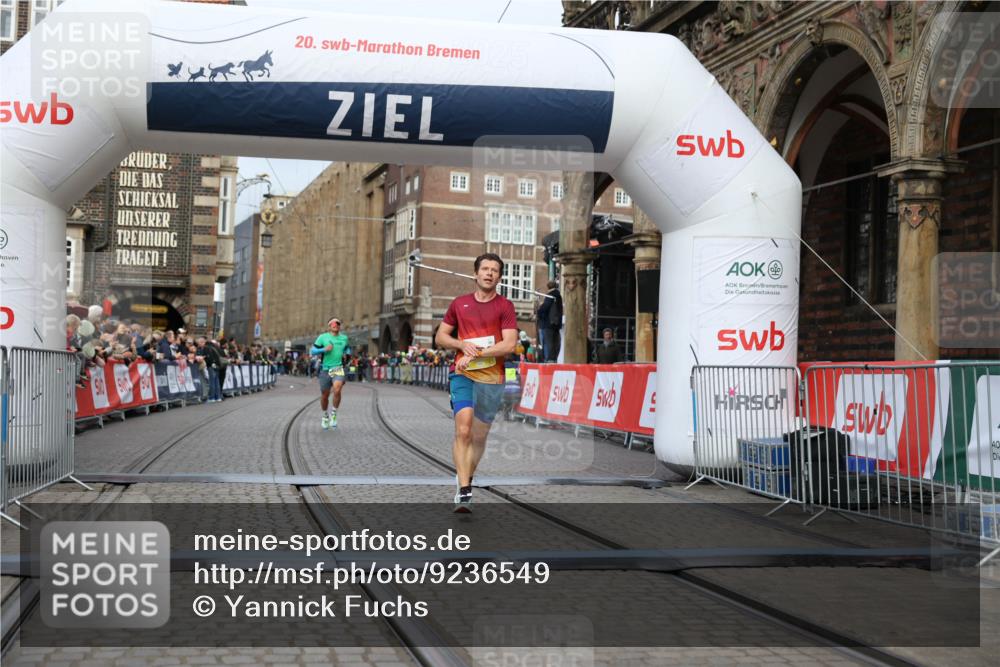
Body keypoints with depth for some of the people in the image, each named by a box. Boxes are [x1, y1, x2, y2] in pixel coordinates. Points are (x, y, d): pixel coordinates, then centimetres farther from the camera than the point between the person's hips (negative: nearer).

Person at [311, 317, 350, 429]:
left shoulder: (344, 338, 12)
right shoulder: (323, 337, 2)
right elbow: (313, 350, 1)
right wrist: (324, 349, -13)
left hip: (339, 368, 0)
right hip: (325, 369, 0)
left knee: (337, 390, -25)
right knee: (324, 395, 7)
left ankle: (333, 415, -7)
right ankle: (325, 416, 33)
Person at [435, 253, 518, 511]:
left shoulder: (505, 306, 0)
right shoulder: (459, 304, 8)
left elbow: (510, 344, -10)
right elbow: (440, 337, 14)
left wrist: (475, 354, -16)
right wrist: (463, 344, -6)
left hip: (492, 379, 0)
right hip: (463, 375, 0)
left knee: (479, 436, 10)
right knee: (463, 430, -18)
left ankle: (466, 479, 35)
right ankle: (464, 492, -20)